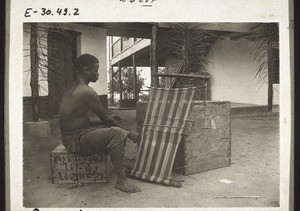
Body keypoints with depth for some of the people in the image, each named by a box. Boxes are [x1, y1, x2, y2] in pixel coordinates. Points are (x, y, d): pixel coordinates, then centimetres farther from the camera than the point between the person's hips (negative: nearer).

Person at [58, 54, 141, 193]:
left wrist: (111, 121, 12)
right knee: (117, 133, -26)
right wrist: (128, 133, -6)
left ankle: (120, 163, 31)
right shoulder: (87, 92, -20)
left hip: (70, 136, 11)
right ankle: (121, 180, -20)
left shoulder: (72, 88, 10)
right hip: (76, 141, -10)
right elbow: (106, 120, -16)